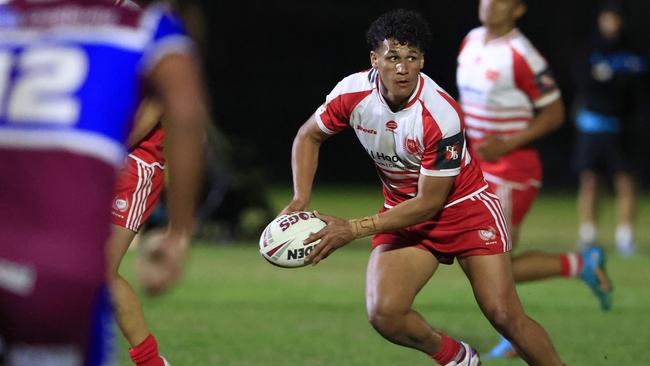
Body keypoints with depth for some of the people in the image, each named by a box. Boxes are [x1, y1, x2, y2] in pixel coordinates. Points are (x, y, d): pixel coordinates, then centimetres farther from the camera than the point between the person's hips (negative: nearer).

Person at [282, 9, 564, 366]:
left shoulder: (442, 116, -29)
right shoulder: (353, 92, -16)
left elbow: (429, 202, -24)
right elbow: (309, 136, 4)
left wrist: (353, 229, -26)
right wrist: (301, 200, -12)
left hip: (463, 206, -4)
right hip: (402, 211, 4)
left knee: (505, 316, -12)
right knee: (384, 313, -18)